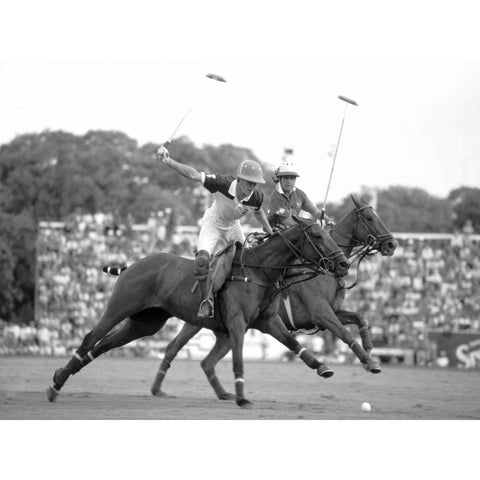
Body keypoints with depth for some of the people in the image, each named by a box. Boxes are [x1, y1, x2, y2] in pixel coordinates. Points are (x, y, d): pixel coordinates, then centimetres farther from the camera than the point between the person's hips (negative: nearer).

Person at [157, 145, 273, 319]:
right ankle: (206, 301, -9)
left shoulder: (257, 197, -25)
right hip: (212, 224, -4)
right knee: (202, 260, -26)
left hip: (233, 227, 4)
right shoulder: (223, 184, -38)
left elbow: (258, 212, 1)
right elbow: (194, 175, -43)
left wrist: (271, 233, 14)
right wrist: (169, 162, -56)